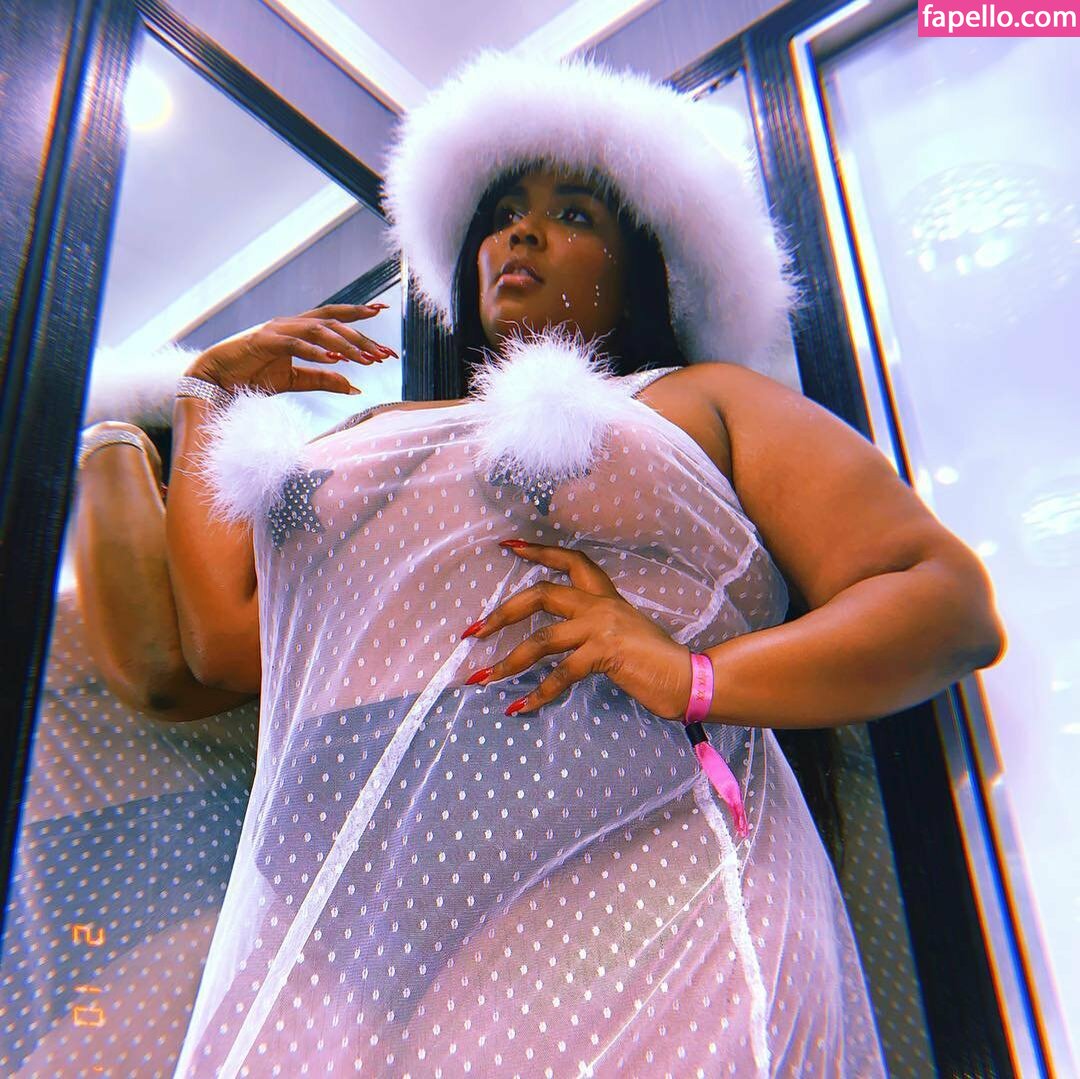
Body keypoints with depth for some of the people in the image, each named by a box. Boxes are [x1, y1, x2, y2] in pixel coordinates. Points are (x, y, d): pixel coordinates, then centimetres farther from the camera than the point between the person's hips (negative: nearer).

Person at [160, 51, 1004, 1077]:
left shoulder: (709, 400, 13)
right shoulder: (379, 433, 24)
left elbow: (953, 604, 3)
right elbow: (223, 636, 14)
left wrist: (699, 676, -13)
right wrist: (210, 393, 22)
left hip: (630, 897, -3)